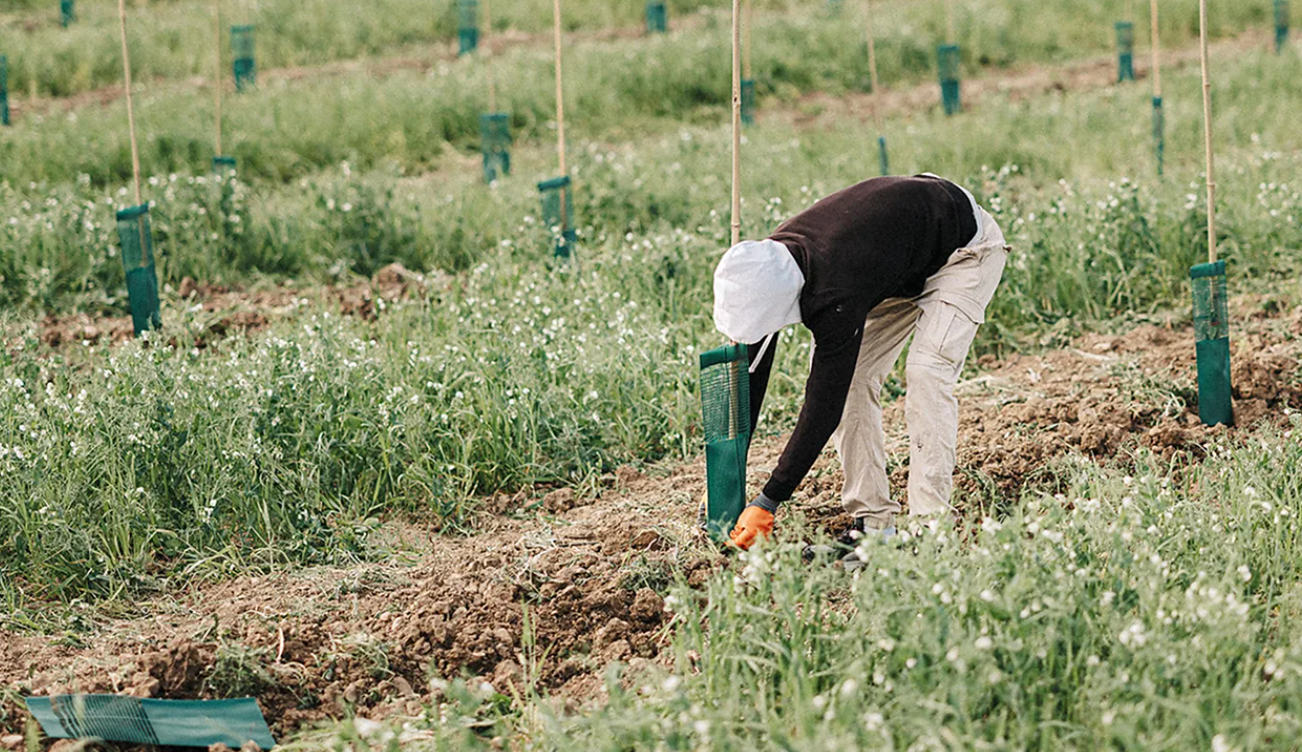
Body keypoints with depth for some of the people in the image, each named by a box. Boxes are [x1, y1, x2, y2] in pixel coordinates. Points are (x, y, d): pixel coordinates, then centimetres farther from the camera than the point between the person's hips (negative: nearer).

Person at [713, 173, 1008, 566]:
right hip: (902, 269, 8)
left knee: (927, 372, -25)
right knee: (851, 378, -3)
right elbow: (751, 372, -9)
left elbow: (823, 405, -36)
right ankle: (873, 522, 0)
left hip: (965, 248, -8)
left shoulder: (836, 296, -41)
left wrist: (766, 504, -31)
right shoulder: (768, 262, -19)